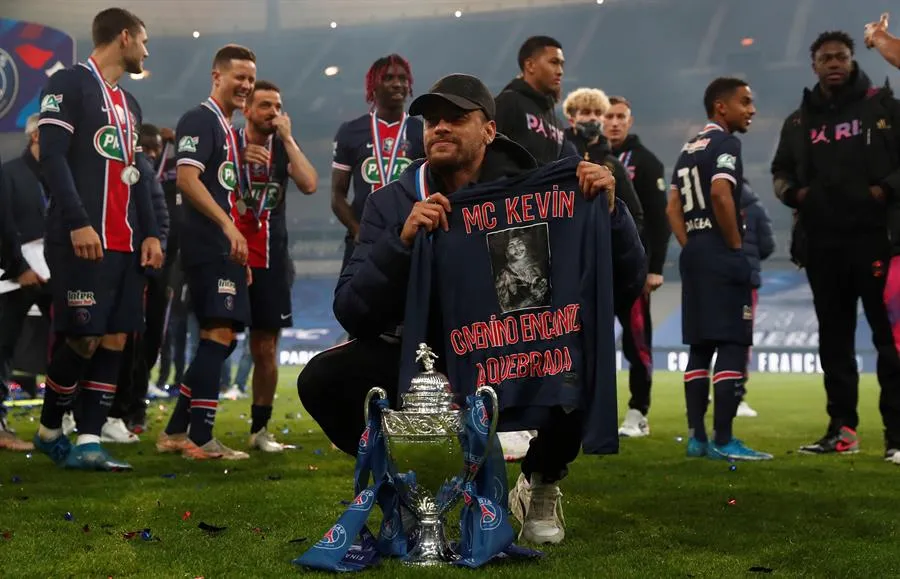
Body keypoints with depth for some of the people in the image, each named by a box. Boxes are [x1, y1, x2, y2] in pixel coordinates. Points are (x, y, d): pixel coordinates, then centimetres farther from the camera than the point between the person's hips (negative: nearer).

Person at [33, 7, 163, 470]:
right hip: (82, 238, -8)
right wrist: (77, 223, -20)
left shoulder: (129, 105, 23)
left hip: (125, 243, 8)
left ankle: (88, 443, 3)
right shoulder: (69, 84, -3)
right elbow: (52, 157, -12)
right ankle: (48, 432, 11)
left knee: (115, 340, 1)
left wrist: (150, 233, 11)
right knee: (83, 339, -8)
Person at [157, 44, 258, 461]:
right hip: (208, 249, -10)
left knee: (222, 338, 10)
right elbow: (187, 178, -20)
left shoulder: (229, 129, 22)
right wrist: (228, 225, -26)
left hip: (225, 250, 10)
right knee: (218, 335, -12)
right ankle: (200, 439, -9)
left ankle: (176, 432, 16)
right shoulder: (200, 120, -7)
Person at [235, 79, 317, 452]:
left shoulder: (284, 148, 9)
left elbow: (310, 185, -8)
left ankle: (260, 428, 14)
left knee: (265, 348, 4)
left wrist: (287, 138, -9)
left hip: (270, 260, 2)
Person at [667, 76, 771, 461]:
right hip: (720, 254, -9)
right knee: (733, 345, -7)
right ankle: (722, 441, -8)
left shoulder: (689, 148, 18)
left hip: (693, 252, 9)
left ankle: (697, 437, 13)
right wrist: (736, 245, -14)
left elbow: (673, 208, 17)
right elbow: (721, 195, -23)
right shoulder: (725, 143, -8)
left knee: (700, 346, 11)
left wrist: (691, 247, 15)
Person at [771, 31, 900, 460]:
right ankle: (842, 429, 15)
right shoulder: (799, 122, 13)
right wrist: (793, 192, 1)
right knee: (833, 337, 8)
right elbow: (781, 171, 21)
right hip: (821, 242, 4)